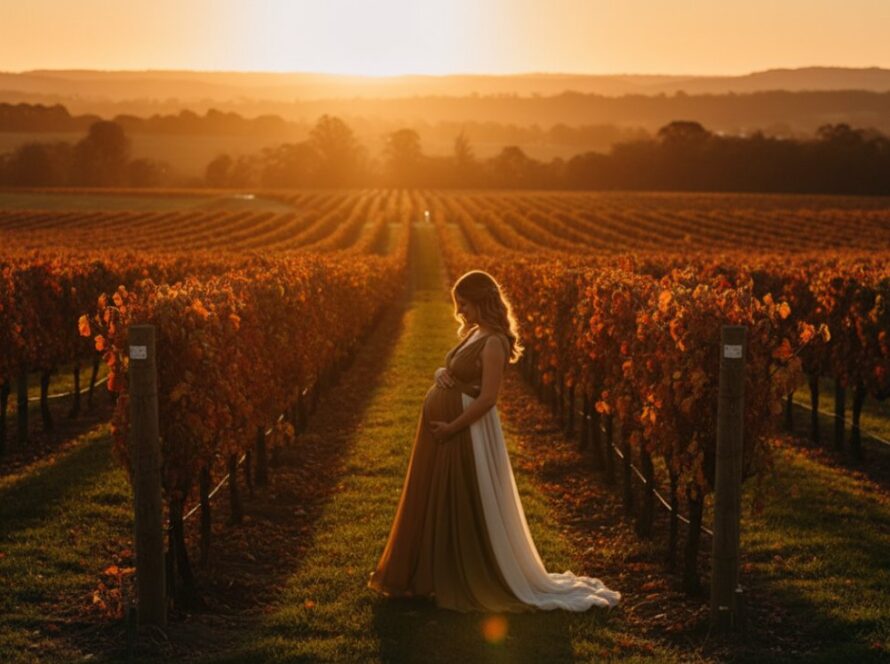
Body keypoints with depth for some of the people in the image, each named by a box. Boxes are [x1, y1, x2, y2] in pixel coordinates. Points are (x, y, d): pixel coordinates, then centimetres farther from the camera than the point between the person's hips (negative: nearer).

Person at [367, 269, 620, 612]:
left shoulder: (492, 342, -18)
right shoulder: (473, 333, 10)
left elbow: (487, 399, -22)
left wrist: (451, 427, -18)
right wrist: (441, 379, -4)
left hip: (466, 434, -10)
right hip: (444, 429, 10)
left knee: (466, 510, 1)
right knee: (435, 505, 17)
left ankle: (474, 584, 14)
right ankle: (432, 575, 29)